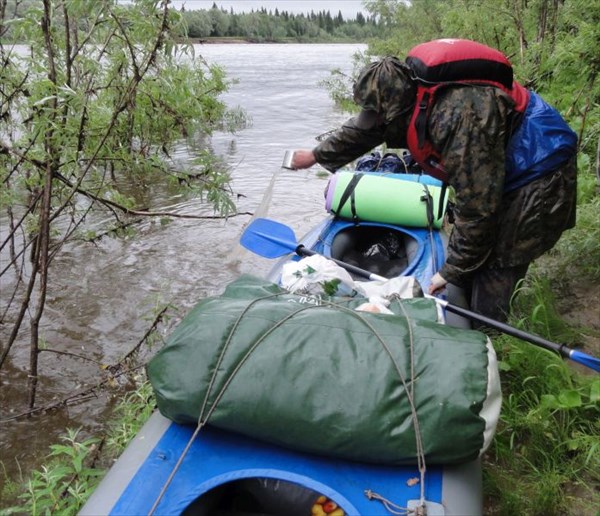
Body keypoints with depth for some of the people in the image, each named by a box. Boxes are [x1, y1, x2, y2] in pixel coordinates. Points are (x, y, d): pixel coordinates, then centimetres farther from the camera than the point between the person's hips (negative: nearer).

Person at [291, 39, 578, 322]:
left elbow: (476, 208, -31)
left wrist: (451, 271, -19)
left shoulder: (460, 117, -36)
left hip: (540, 175, -9)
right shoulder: (410, 88, -7)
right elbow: (364, 128, 12)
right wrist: (317, 155, 25)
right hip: (501, 173, 9)